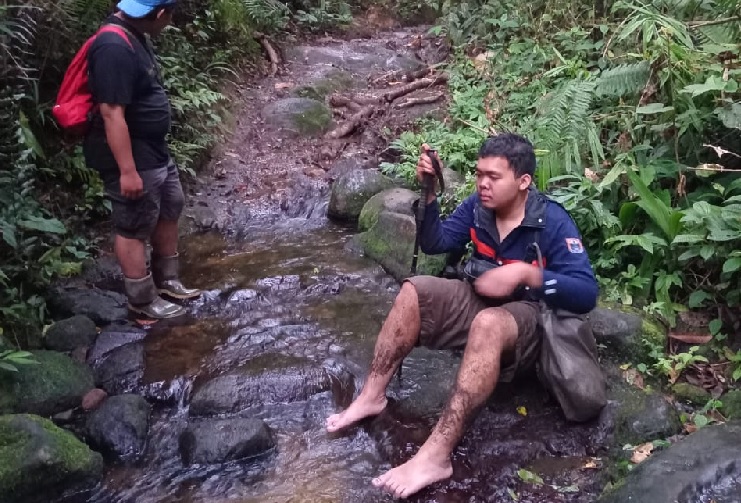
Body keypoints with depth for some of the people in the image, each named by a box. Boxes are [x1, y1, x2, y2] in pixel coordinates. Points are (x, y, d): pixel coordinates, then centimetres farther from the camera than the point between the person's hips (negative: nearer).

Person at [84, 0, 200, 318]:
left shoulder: (135, 38, 7)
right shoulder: (114, 48, -25)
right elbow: (112, 114, -28)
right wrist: (128, 171, -27)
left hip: (155, 152, 10)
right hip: (133, 160, -10)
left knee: (170, 211, 20)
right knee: (134, 229, 4)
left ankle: (166, 280, 36)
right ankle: (142, 300, 19)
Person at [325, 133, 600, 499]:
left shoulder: (553, 222, -19)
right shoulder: (477, 206, -3)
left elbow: (586, 294, -24)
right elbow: (434, 244, -1)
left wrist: (525, 273, -36)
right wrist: (429, 194, -17)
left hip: (527, 316, -6)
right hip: (479, 300, 6)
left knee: (488, 324, -39)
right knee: (415, 291, -13)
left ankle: (436, 454, -43)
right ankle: (372, 396, -10)